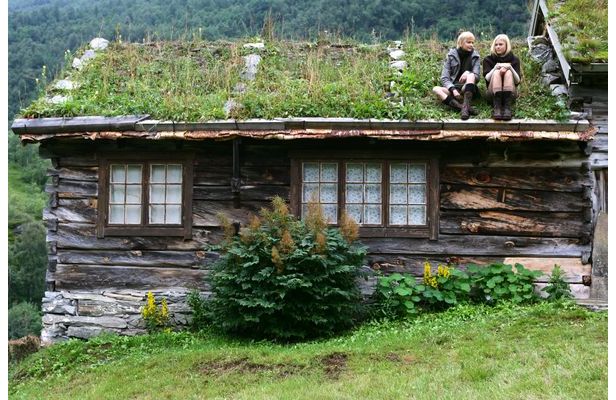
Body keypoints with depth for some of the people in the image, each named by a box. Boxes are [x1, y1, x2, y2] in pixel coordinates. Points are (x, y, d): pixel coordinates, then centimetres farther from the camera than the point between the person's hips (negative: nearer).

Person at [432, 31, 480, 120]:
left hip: (468, 89, -1)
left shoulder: (475, 56, 6)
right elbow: (444, 77, -3)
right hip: (453, 88, 1)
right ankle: (462, 107, -51)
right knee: (436, 89, -28)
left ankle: (465, 107, -51)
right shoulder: (451, 55, 4)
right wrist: (453, 90, -22)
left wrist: (468, 73, -26)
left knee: (471, 76, -31)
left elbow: (477, 77, -3)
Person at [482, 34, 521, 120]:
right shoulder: (488, 60, 9)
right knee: (496, 72, -26)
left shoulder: (514, 59, 9)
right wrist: (497, 67, -20)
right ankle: (496, 107, -48)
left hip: (510, 92, 0)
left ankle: (507, 107, -48)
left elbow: (518, 81, -4)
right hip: (493, 92, 0)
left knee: (508, 72, -26)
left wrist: (509, 67, -19)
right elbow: (487, 78, -6)